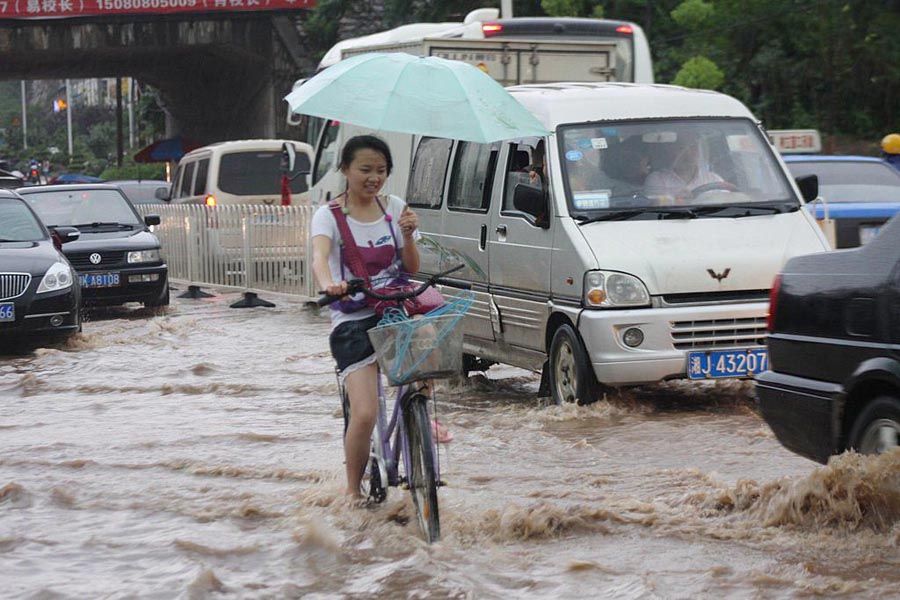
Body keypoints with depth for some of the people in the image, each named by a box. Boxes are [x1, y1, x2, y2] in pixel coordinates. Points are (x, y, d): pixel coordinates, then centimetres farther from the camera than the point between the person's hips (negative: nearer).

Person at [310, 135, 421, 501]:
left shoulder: (395, 209, 8)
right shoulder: (330, 215, -4)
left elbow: (412, 269, 7)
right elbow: (319, 257, -24)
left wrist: (408, 236, -13)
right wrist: (329, 285, -45)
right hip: (352, 322, -3)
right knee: (364, 415, -17)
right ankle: (353, 491, 4)